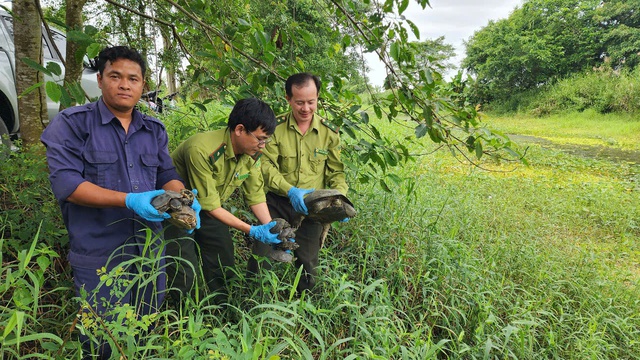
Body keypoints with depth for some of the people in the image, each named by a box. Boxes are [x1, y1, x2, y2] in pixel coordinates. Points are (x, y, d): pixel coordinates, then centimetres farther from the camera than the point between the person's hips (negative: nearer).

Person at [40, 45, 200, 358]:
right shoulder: (72, 123, -7)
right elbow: (64, 182, -16)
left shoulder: (154, 130, 9)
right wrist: (129, 200, -27)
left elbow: (168, 176, 8)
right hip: (99, 254, -4)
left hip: (150, 250, 5)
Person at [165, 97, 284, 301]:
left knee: (224, 265, 9)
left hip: (207, 209, 7)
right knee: (185, 274, -9)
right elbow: (209, 205, -31)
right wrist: (252, 231, -31)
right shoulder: (202, 150, -35)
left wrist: (270, 228, -20)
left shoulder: (252, 153, -14)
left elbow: (255, 195, -6)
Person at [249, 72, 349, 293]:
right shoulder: (275, 128, -7)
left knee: (307, 264, 10)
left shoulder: (329, 132, -1)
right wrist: (290, 190, -29)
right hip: (278, 202, -1)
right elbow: (267, 165, -13)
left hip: (312, 206, 1)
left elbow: (336, 172, 2)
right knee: (260, 257, 0)